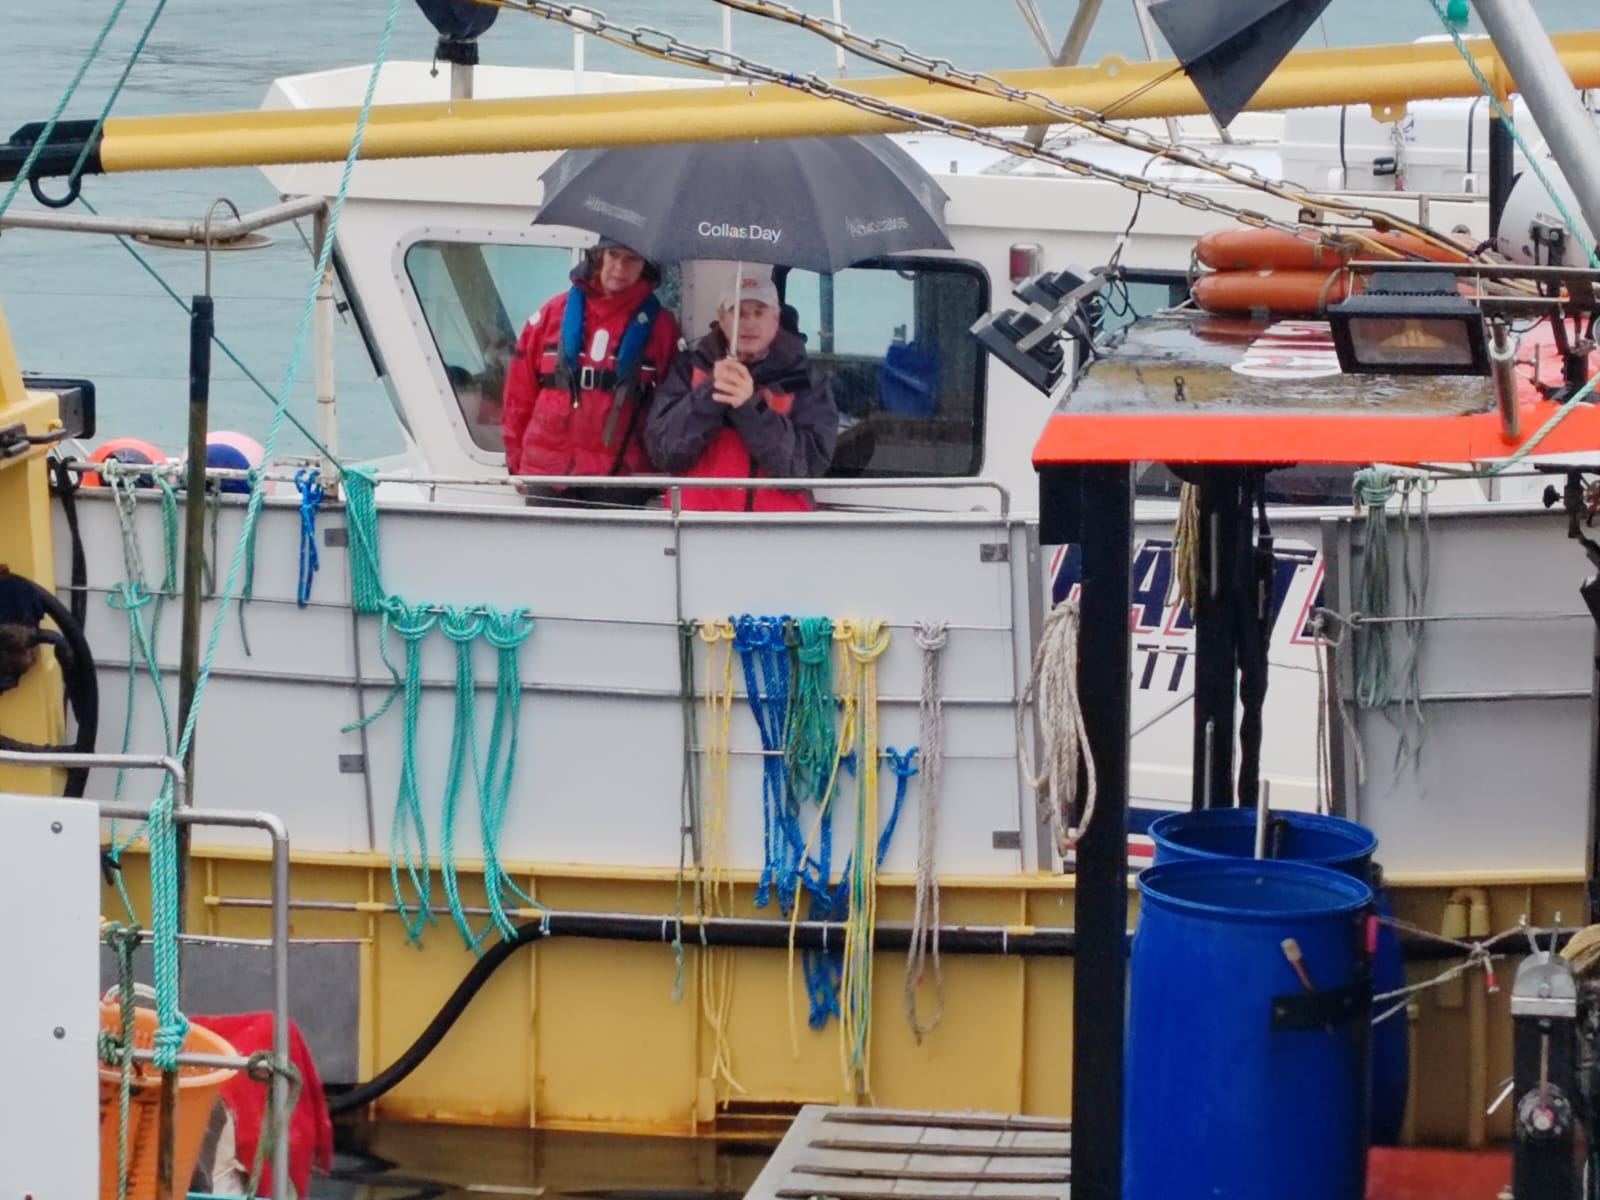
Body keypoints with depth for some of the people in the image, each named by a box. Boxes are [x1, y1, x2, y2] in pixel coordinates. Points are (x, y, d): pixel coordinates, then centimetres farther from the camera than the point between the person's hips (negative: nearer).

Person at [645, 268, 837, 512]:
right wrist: (709, 395, -13)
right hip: (696, 517, 1)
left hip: (777, 524, 0)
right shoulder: (689, 368, 9)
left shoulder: (805, 379, 6)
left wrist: (750, 407, -15)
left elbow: (808, 464, -6)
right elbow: (664, 452, -1)